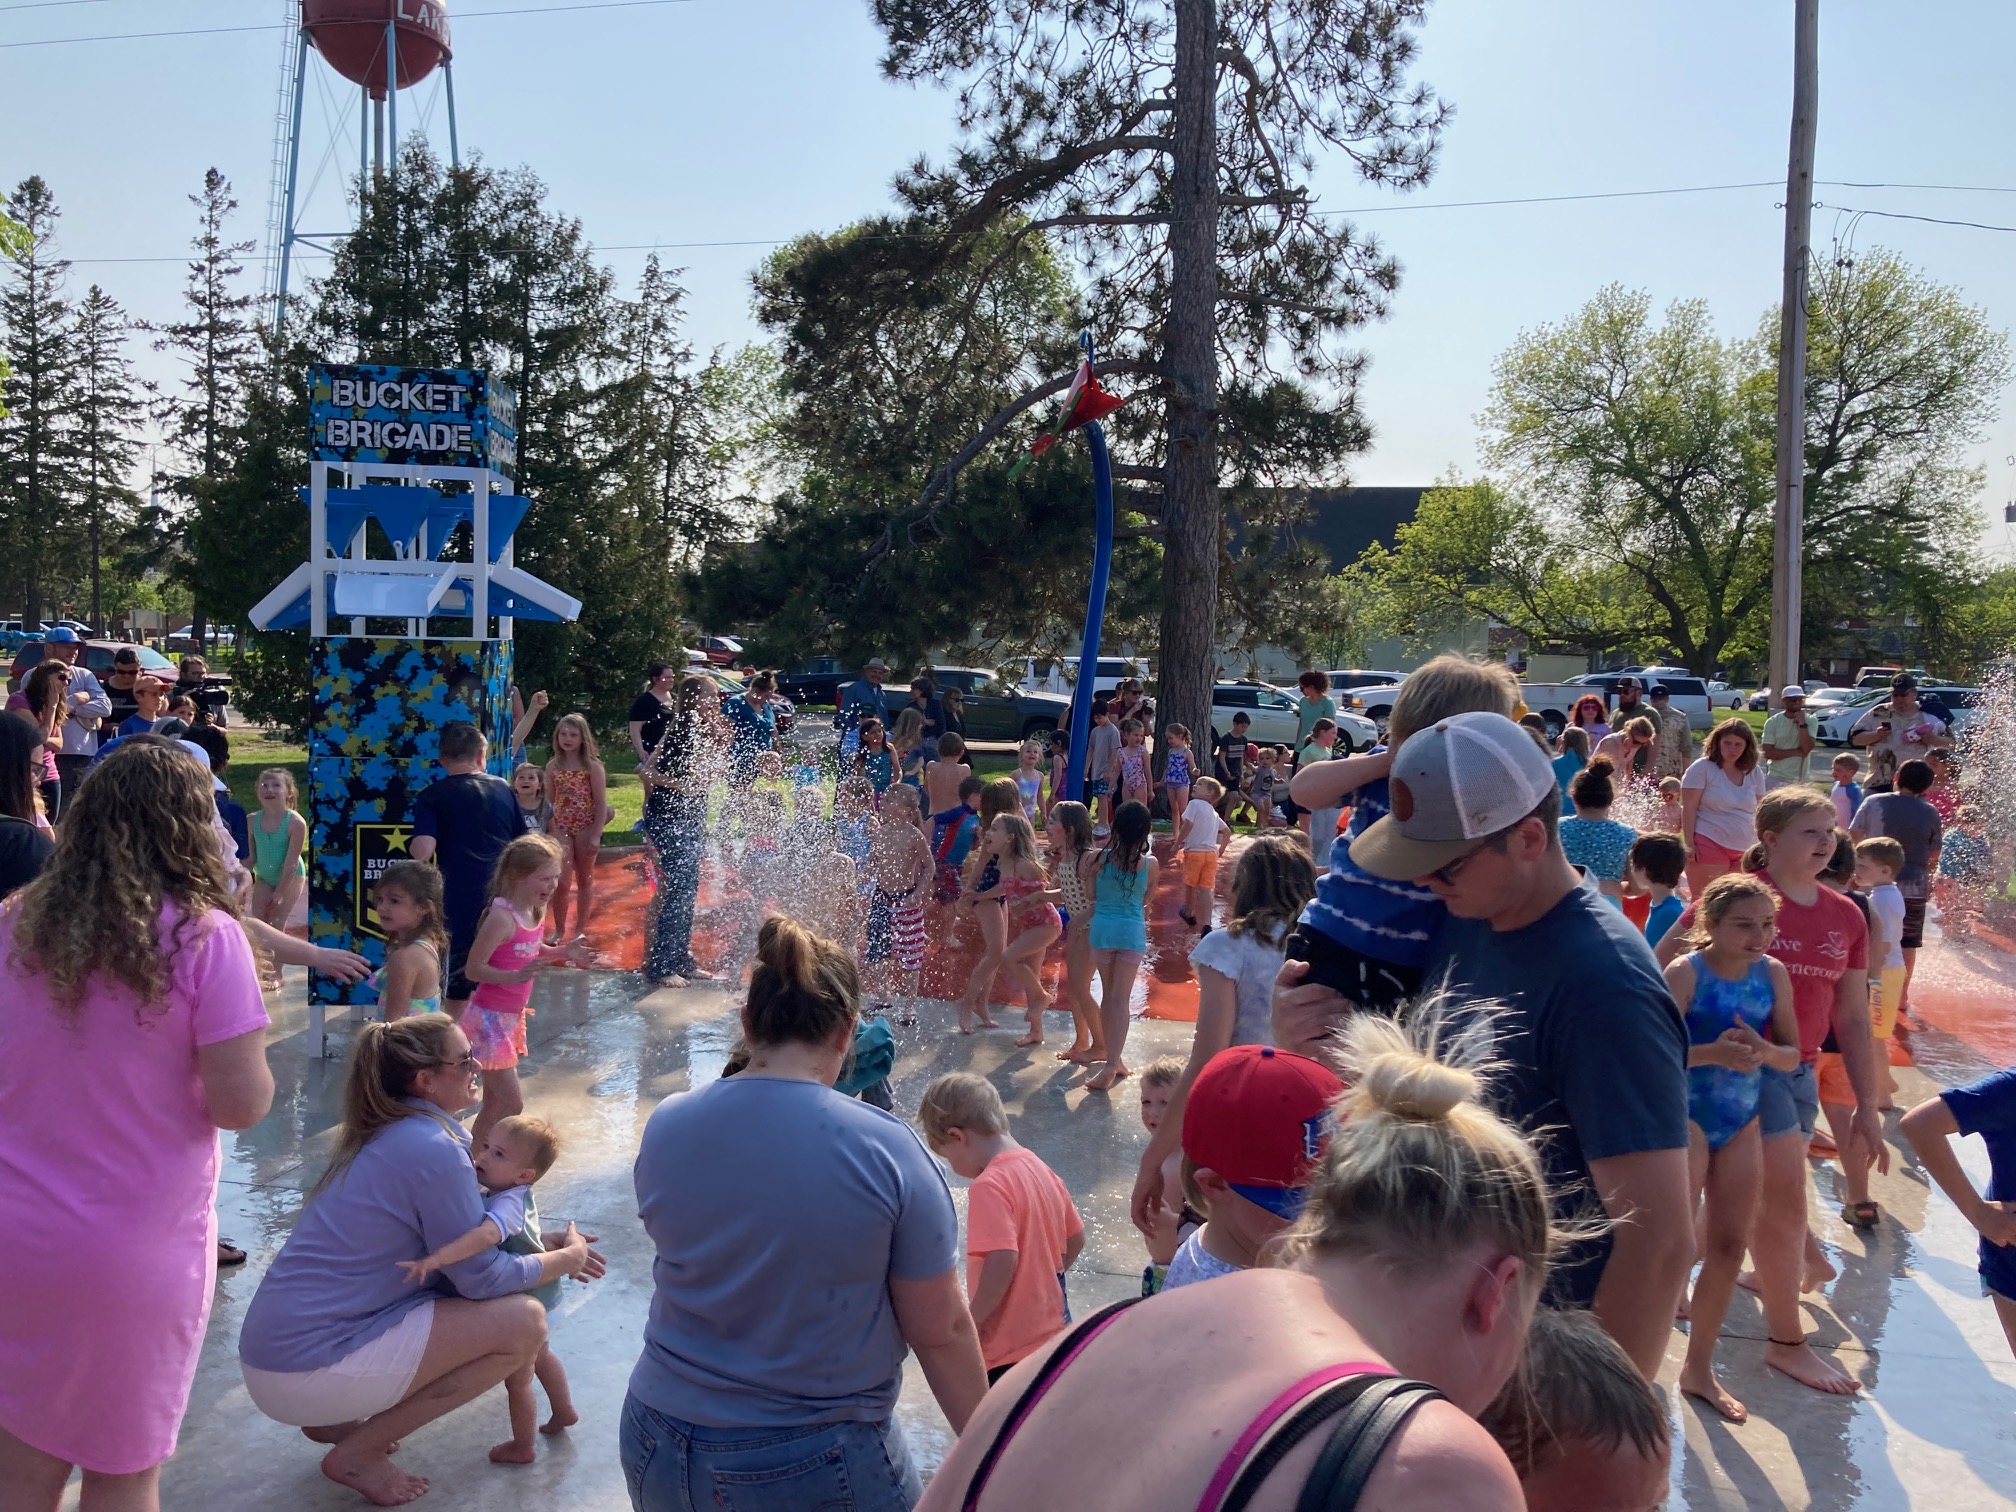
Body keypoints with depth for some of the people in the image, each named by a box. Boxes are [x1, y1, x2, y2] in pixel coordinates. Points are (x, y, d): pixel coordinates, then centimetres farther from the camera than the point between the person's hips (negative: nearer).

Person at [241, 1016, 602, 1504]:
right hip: (307, 1369, -10)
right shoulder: (433, 1148, -18)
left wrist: (543, 1244, 17)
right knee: (524, 1322, -13)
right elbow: (481, 1278, -12)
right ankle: (359, 1453, -2)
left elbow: (459, 1235, 21)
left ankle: (336, 1419, 15)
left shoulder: (388, 1134, 10)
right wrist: (568, 1259, 3)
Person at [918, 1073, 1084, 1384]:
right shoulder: (1041, 1170, 5)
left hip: (1008, 1348, -9)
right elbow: (1075, 1240, 13)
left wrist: (967, 1326, -18)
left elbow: (1002, 1262, -28)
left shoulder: (990, 1186, -21)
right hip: (1051, 1333, 9)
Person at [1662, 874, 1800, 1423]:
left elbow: (1793, 1054, 6)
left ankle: (1699, 1368, 29)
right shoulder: (1686, 973, -16)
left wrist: (1763, 1051, -16)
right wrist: (1714, 1051, -33)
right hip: (1686, 1117, -6)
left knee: (1729, 1248, 12)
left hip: (1743, 1122, 6)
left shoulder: (1774, 973, 0)